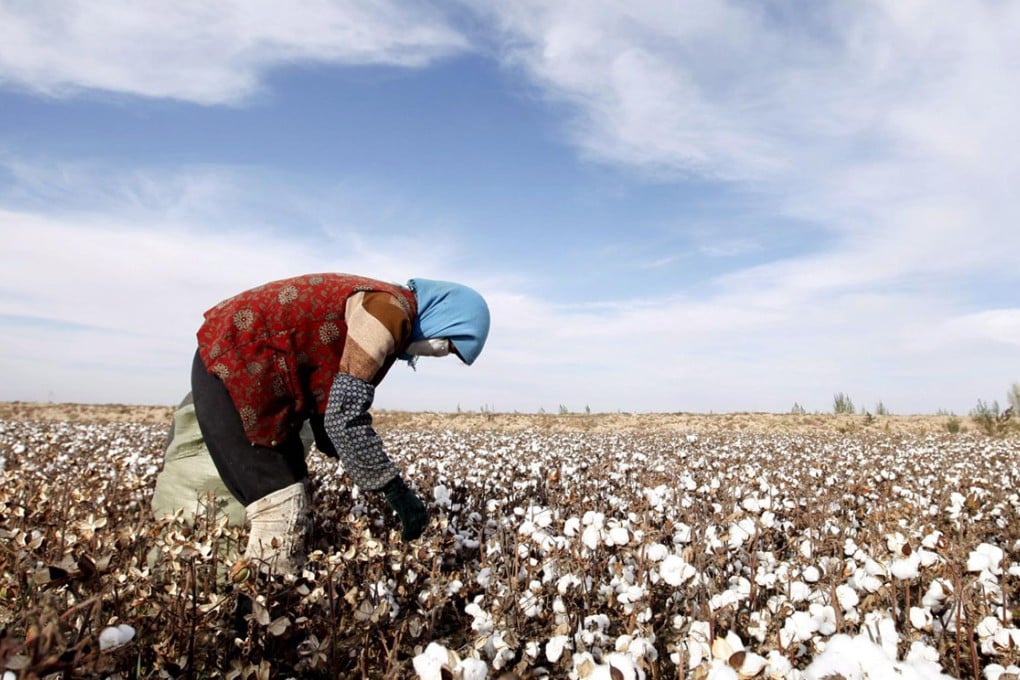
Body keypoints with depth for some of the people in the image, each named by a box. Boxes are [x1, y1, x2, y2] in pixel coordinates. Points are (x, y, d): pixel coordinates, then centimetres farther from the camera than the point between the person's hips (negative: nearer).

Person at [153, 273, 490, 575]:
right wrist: (395, 489, -17)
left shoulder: (383, 310, 12)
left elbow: (336, 398, 16)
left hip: (237, 364, 10)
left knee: (289, 505, 14)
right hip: (234, 363, -10)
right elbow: (345, 414, -24)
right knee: (281, 514, -11)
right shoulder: (390, 310, -18)